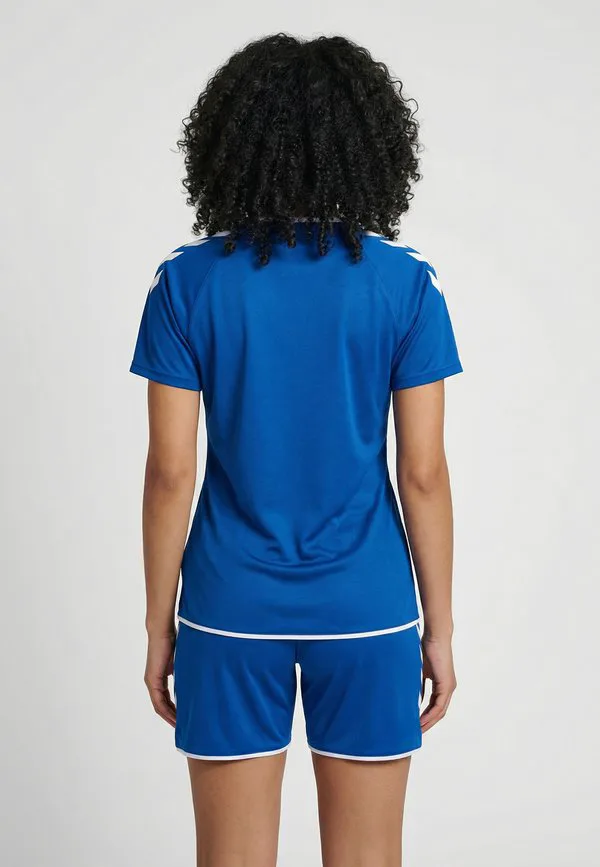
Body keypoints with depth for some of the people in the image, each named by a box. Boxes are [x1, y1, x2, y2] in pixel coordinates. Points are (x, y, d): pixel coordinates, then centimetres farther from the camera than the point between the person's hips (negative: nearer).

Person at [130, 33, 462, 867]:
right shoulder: (405, 283, -6)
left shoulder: (188, 283, -5)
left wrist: (159, 626, 5)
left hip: (232, 611, 0)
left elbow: (171, 472, -5)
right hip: (366, 611, 0)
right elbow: (423, 473, -5)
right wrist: (440, 627, 4)